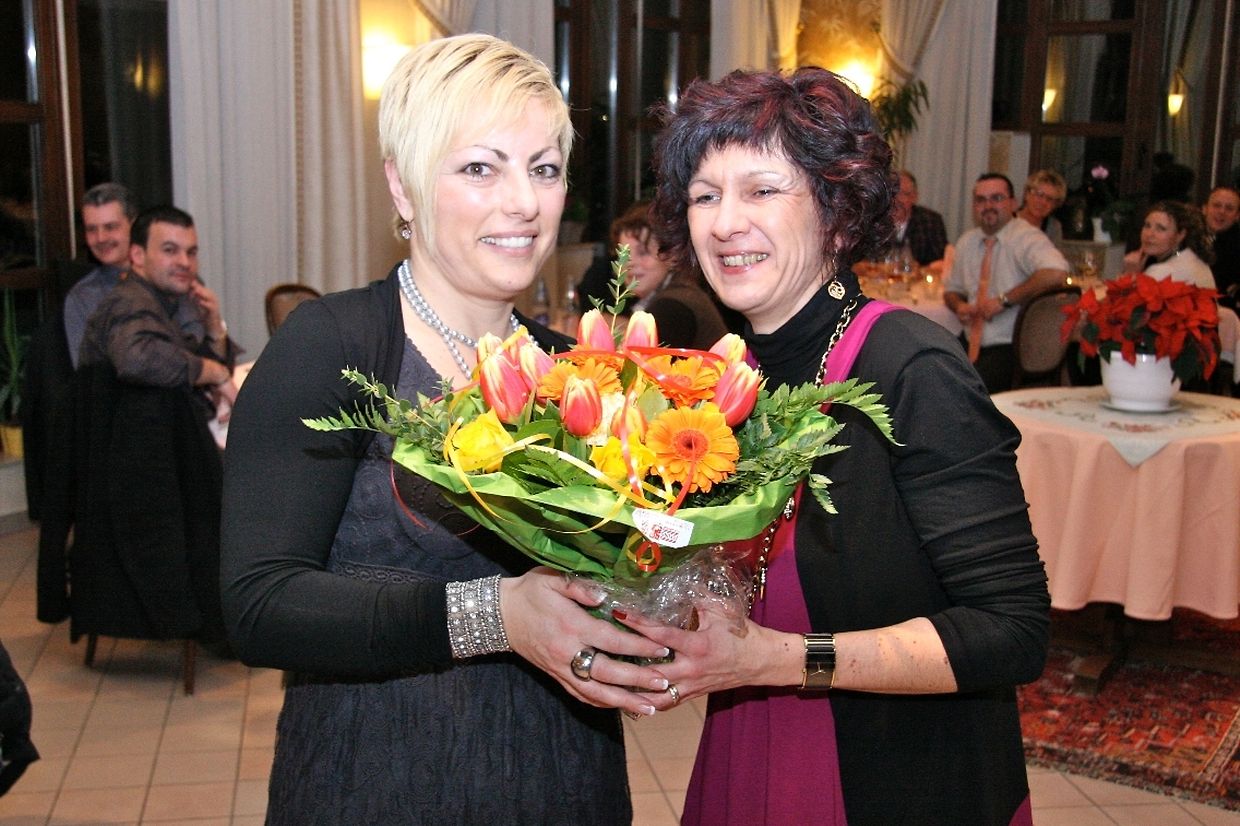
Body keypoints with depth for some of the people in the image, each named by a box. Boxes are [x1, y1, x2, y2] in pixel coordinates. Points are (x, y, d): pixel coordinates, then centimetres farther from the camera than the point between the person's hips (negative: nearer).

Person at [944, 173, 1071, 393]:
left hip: (1010, 348, -7)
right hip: (971, 342, 7)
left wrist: (1004, 300, -22)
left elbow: (1056, 273, -29)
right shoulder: (967, 242, 12)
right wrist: (959, 306, 2)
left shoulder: (1025, 238, -9)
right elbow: (951, 290, 27)